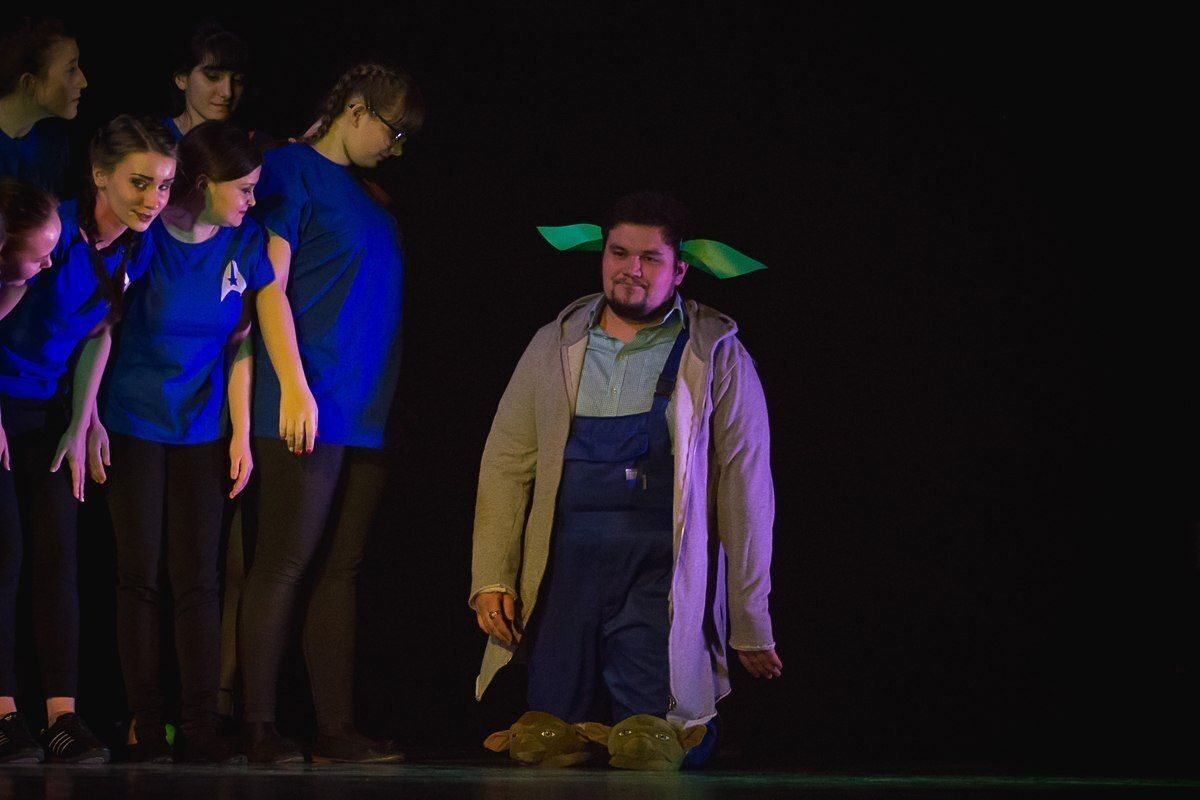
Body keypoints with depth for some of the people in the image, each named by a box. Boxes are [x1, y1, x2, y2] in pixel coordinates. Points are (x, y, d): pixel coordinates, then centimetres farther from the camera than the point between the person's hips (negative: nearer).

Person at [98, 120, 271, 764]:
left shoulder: (244, 244, 0)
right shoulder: (143, 237, -12)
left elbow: (240, 344, 5)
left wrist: (241, 434, 3)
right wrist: (90, 422, -8)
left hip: (202, 427, 3)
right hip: (133, 423, -3)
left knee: (197, 577, -2)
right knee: (140, 574, -1)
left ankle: (199, 727, -2)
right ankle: (145, 725, 3)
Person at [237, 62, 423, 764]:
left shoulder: (367, 197, 21)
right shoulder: (292, 170, -3)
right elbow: (271, 286, -10)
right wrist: (294, 385, -19)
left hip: (366, 415, 8)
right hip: (308, 409, -8)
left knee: (342, 569, 6)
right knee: (285, 565, -7)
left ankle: (337, 729, 6)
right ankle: (260, 727, -4)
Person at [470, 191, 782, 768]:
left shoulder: (719, 359, 1)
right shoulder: (555, 346, 11)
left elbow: (746, 492, 0)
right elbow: (507, 462, 11)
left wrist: (751, 627, -2)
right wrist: (492, 577, 1)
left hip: (662, 585, -3)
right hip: (567, 580, 3)